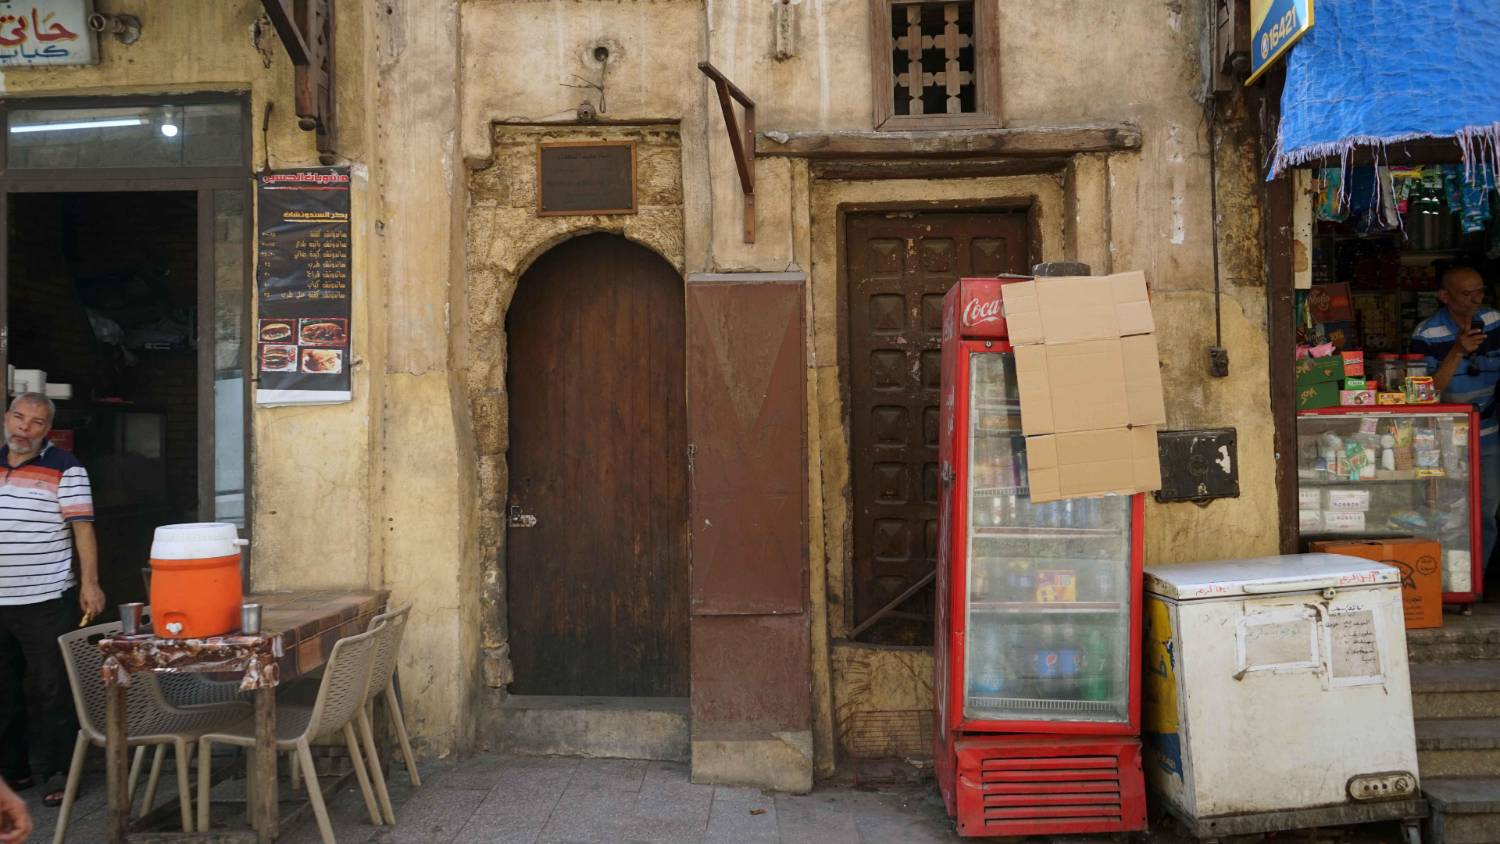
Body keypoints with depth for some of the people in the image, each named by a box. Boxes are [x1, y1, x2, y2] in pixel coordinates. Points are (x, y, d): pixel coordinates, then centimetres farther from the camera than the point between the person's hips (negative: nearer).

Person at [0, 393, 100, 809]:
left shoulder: (65, 469, -6)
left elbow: (82, 527, -9)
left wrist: (90, 583, -16)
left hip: (46, 600, -5)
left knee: (54, 691, 0)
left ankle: (59, 773, 10)